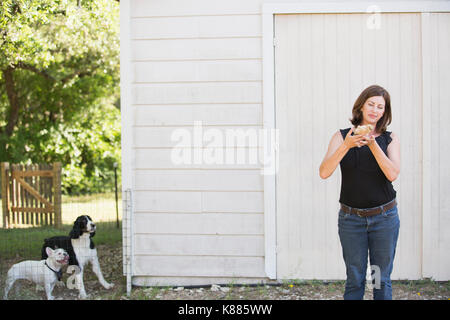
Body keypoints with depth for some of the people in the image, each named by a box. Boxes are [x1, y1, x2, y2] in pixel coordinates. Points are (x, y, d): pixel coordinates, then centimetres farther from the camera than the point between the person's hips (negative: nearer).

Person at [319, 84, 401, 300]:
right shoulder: (342, 136, 0)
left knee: (382, 280, 5)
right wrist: (346, 146, -25)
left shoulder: (389, 139, 2)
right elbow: (324, 172, -13)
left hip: (384, 217, 0)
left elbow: (392, 174, -13)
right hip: (351, 218, 0)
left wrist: (373, 145, -23)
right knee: (354, 280, 4)